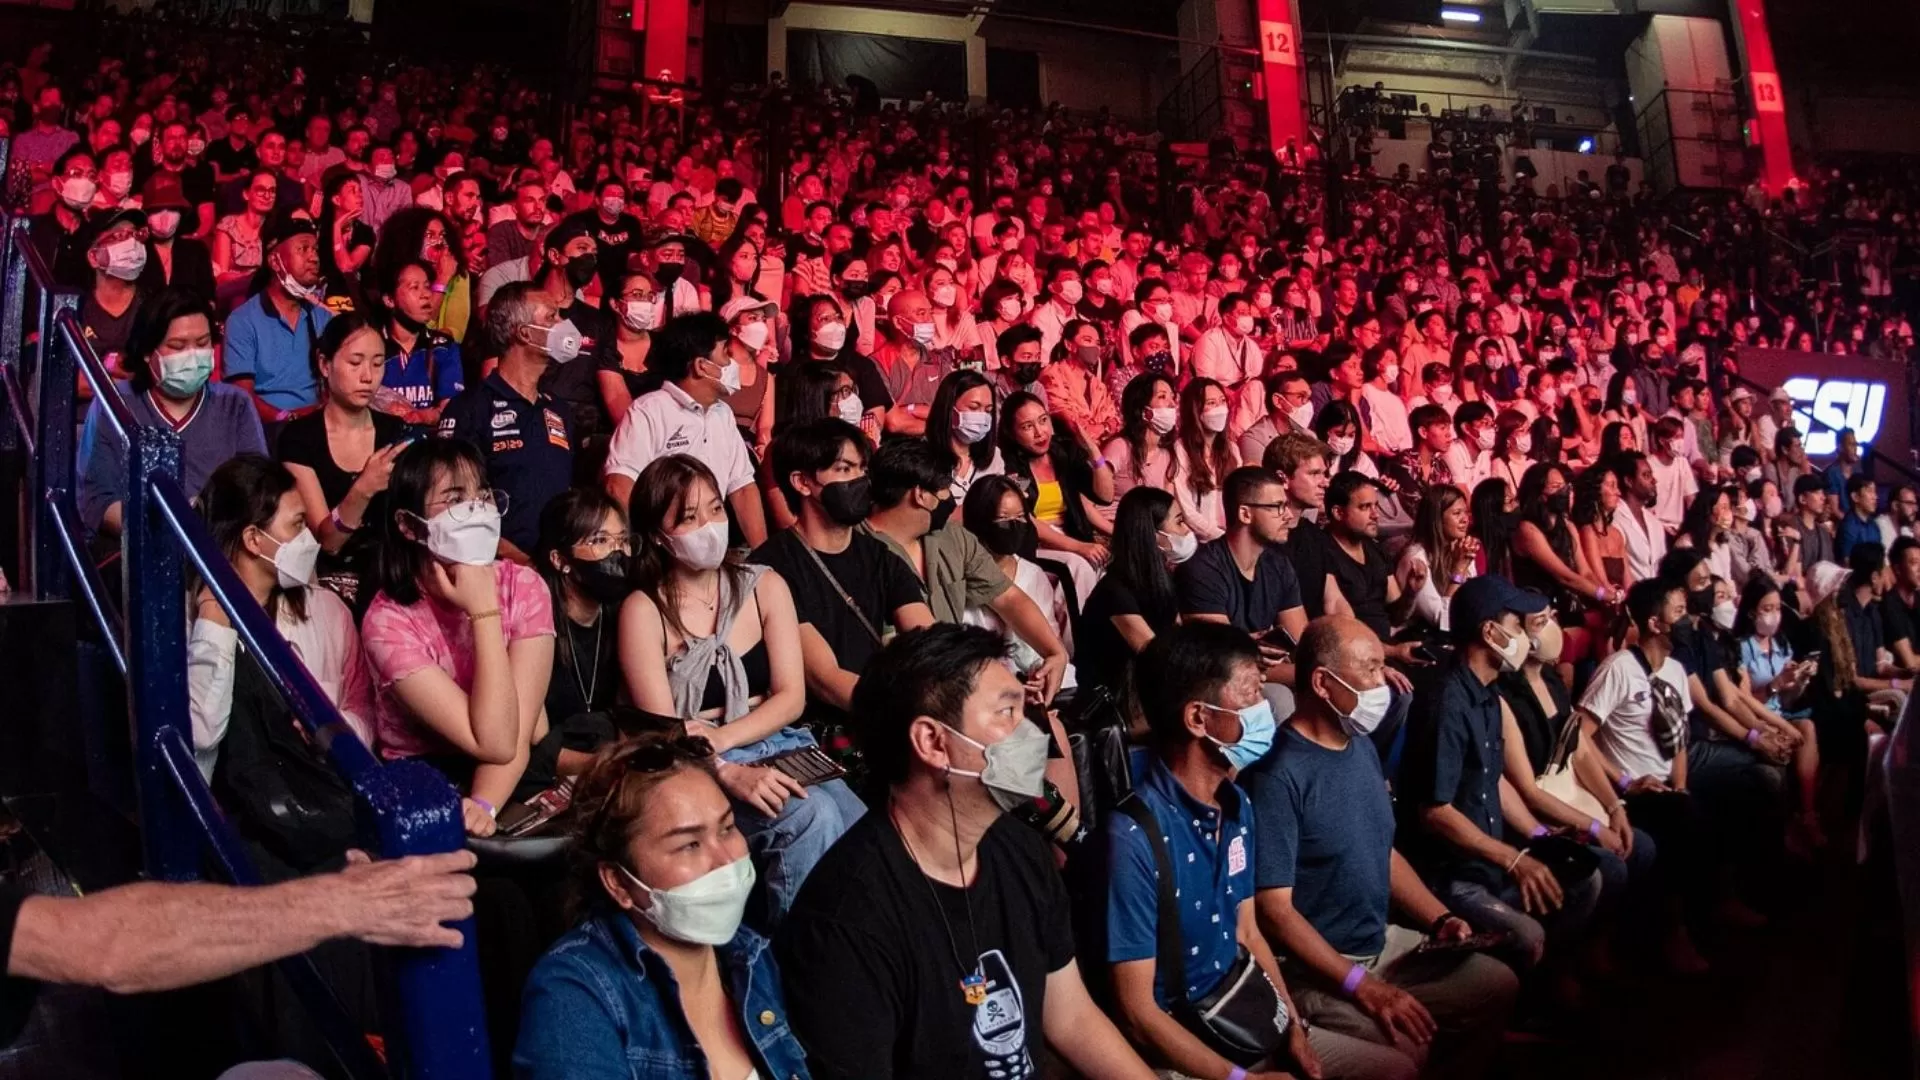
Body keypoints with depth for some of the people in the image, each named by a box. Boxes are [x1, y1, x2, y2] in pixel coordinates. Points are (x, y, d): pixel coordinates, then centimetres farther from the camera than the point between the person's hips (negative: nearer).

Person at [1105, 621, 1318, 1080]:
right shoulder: (1135, 837, -25)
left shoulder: (1238, 806, 0)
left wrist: (1295, 1028, 0)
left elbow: (1247, 933, 11)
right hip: (1181, 1042, -7)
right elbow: (1138, 1012, -19)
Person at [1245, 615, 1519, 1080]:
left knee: (1498, 985, 12)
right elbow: (1274, 911, -24)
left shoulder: (1362, 748, 5)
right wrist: (1364, 987, -23)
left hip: (1382, 941, 9)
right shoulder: (1279, 774, -23)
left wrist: (1439, 919, 4)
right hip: (1317, 970, -9)